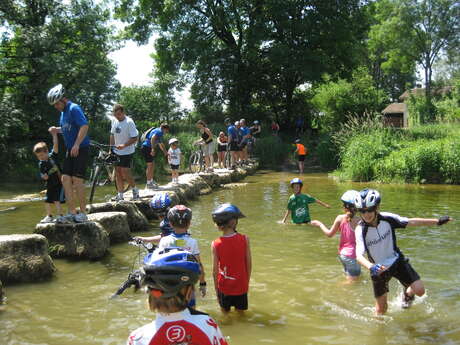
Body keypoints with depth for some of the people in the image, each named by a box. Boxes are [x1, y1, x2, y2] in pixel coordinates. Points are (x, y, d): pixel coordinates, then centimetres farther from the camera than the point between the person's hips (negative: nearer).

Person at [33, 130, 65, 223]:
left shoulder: (53, 156, -8)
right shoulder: (41, 164, 1)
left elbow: (56, 145, -18)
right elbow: (42, 175, 3)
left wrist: (54, 134, -22)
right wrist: (44, 176, -20)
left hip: (59, 183, -5)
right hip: (50, 185, 5)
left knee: (57, 200, -14)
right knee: (47, 201, 9)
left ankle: (60, 216, -9)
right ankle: (49, 216, 24)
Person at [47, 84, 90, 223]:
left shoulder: (74, 108, -13)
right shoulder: (63, 112, 15)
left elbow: (84, 126, -23)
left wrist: (77, 144, -29)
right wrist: (56, 130, 8)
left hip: (81, 149, -9)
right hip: (70, 150, 9)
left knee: (77, 179, -11)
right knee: (66, 179, 2)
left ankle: (83, 213, -3)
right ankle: (72, 212, 6)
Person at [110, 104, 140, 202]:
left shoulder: (129, 122, -16)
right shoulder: (114, 121, 4)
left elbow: (134, 138, -17)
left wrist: (124, 145, -27)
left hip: (127, 152, -6)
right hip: (117, 151, 6)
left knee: (125, 173, -9)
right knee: (118, 173, 5)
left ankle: (135, 190, 13)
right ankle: (120, 195, 11)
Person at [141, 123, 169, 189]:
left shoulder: (159, 132, 24)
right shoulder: (159, 131, -9)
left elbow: (160, 144, 38)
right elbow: (152, 138, -28)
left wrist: (165, 152, 45)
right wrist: (153, 149, -32)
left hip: (148, 148, 10)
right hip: (147, 147, -10)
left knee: (152, 165, 16)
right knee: (150, 165, -7)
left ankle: (151, 181, 26)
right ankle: (148, 184, -4)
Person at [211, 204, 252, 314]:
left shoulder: (215, 244, -16)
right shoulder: (244, 239, -15)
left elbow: (215, 270, -10)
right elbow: (249, 264, -6)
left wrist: (216, 288, 4)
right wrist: (247, 282, 9)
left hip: (224, 287, 0)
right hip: (241, 286, 1)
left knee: (225, 314, 20)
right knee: (240, 313, 20)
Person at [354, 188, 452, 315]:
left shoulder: (387, 218, -17)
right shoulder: (360, 230, -25)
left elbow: (411, 222, -8)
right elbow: (359, 256, -35)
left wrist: (437, 221, -7)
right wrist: (371, 267, -54)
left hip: (396, 261, 2)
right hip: (379, 268, -2)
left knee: (419, 290, -11)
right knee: (381, 309, 4)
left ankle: (407, 293, 24)